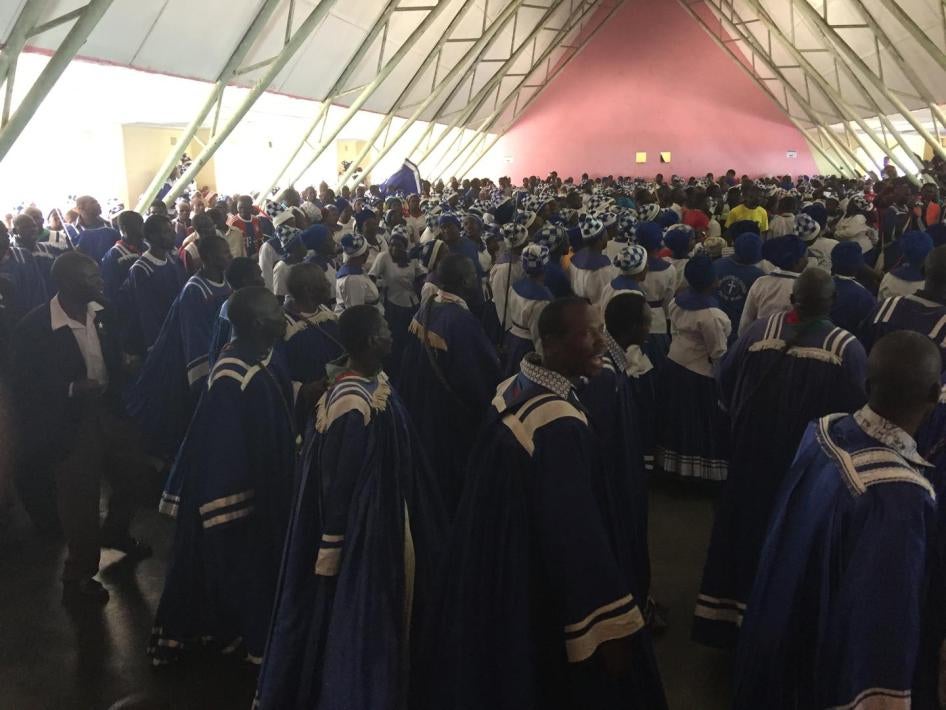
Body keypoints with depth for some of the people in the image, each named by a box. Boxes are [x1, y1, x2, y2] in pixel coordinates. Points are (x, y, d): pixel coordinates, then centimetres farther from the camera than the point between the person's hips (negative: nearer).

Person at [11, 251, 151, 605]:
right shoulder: (34, 327, -21)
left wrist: (118, 399, -6)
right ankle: (78, 579, 30)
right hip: (70, 423, -6)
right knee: (80, 500, 7)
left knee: (133, 472, 21)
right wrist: (71, 389, -26)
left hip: (107, 410, 6)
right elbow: (24, 386, -15)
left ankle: (115, 533, 52)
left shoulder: (101, 313, -5)